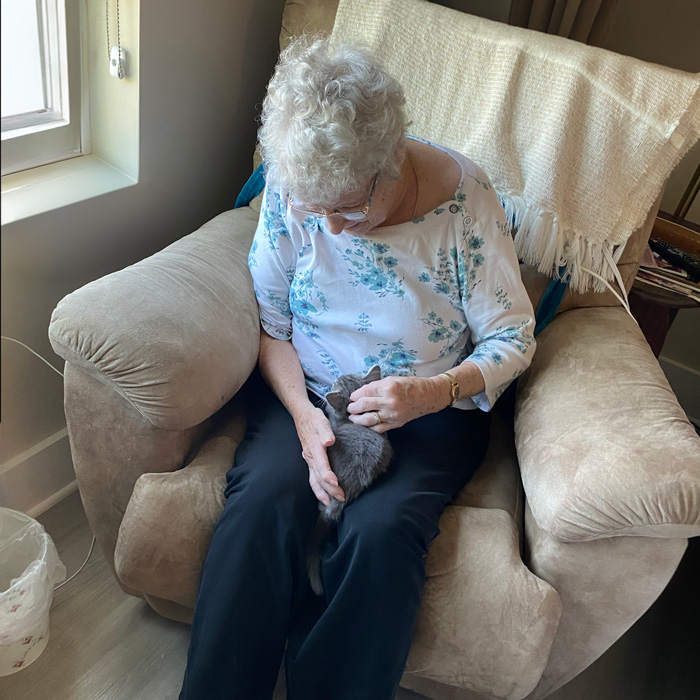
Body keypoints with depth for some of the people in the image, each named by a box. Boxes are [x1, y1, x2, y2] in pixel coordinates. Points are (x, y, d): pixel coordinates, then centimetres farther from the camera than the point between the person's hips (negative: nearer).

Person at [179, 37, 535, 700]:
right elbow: (269, 322, -1)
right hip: (306, 392, 2)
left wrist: (436, 391, -25)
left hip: (432, 408, -1)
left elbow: (512, 337, -6)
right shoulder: (293, 188, -8)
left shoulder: (464, 199, -14)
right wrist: (304, 415, -18)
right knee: (262, 500, -27)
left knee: (380, 529, -29)